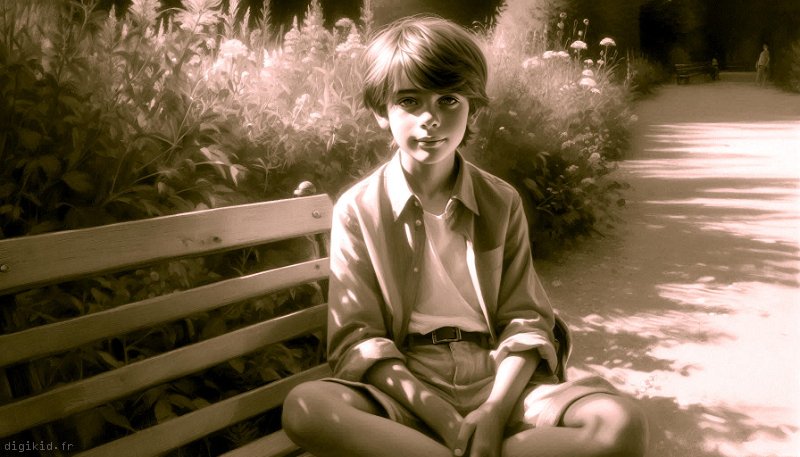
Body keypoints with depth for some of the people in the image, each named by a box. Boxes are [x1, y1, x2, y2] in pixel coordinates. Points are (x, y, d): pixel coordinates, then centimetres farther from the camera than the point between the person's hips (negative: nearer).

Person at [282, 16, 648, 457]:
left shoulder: (502, 203, 8)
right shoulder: (356, 209, 2)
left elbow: (524, 320, 4)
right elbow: (357, 340, -4)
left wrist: (494, 411, -16)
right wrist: (444, 420, -18)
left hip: (498, 382, 3)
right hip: (405, 390, -2)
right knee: (305, 407, -34)